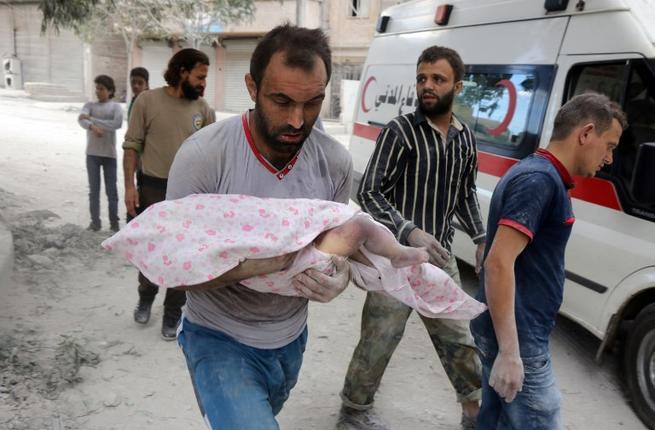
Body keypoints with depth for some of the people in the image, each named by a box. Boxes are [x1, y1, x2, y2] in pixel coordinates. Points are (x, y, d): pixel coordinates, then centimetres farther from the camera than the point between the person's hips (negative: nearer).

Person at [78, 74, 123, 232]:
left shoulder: (116, 107, 0)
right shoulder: (89, 105, 7)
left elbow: (117, 124, -19)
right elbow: (81, 119, -12)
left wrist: (91, 119, -17)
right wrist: (92, 127, -34)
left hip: (109, 154, -2)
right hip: (92, 154, 2)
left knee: (111, 190, 3)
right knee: (94, 190, 6)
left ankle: (114, 222, 11)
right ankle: (95, 222, 12)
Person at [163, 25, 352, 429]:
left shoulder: (336, 161, -12)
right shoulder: (202, 156, -23)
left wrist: (339, 277, -23)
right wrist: (251, 266, -37)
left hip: (292, 338, 5)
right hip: (220, 340, -4)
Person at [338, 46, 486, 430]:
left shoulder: (465, 137, 7)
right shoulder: (401, 131, -11)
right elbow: (369, 193, -14)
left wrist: (482, 238, 7)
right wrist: (410, 232, -26)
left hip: (441, 256, 6)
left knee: (457, 336, 16)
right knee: (379, 340, 5)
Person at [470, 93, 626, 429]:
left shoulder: (534, 173, 13)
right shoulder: (540, 180, -18)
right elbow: (499, 263, -26)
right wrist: (510, 352, -26)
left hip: (507, 332, 10)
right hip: (517, 339, -10)